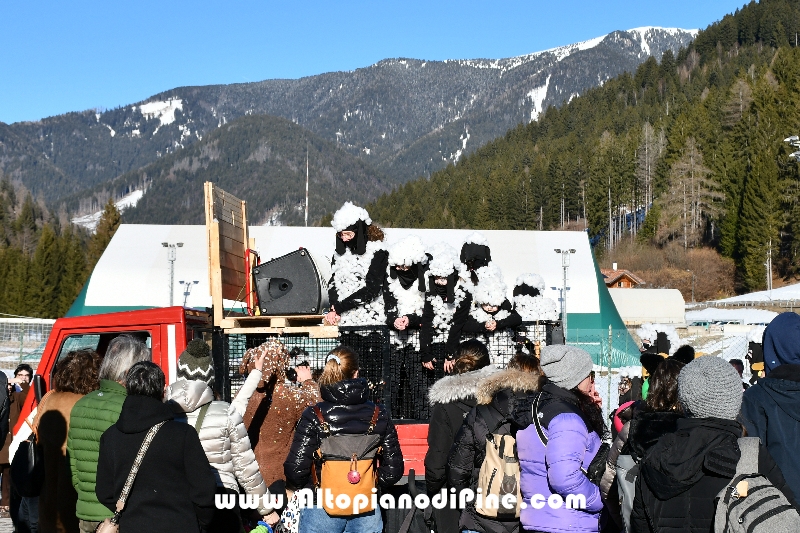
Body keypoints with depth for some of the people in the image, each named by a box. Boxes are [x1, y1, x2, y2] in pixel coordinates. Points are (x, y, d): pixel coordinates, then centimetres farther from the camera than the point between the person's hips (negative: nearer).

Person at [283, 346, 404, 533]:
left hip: (322, 509, -2)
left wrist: (298, 488, 6)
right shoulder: (379, 415, -5)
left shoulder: (313, 416, -13)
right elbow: (393, 469, -4)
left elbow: (296, 468, -15)